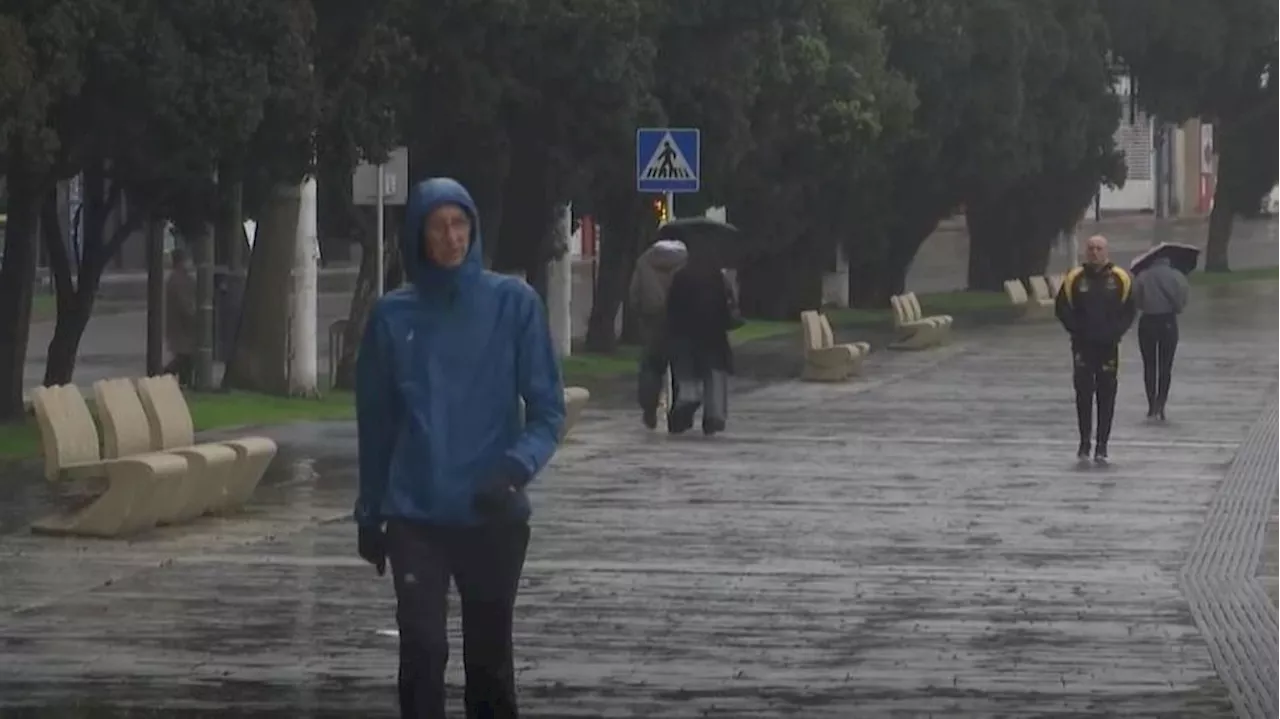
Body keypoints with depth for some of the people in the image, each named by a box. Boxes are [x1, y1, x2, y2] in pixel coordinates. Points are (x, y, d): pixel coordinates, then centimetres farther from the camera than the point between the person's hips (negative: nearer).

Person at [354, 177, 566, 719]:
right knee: (422, 653, -7)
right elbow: (375, 422, 9)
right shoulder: (392, 316, 2)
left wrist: (517, 466, -21)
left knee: (489, 656, 9)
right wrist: (370, 512, 10)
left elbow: (548, 408, -3)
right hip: (415, 519, 0)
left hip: (493, 518, 0)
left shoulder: (513, 303, -3)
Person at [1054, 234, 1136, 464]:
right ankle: (1084, 442, 5)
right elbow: (1062, 308, 4)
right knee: (1083, 394, -3)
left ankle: (1102, 446, 9)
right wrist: (1077, 330, -5)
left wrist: (1116, 332, -6)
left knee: (1106, 397, 3)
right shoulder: (1074, 279, -1)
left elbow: (1128, 310, 5)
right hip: (1083, 346, 0)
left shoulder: (1120, 279, 1)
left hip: (1109, 346, 1)